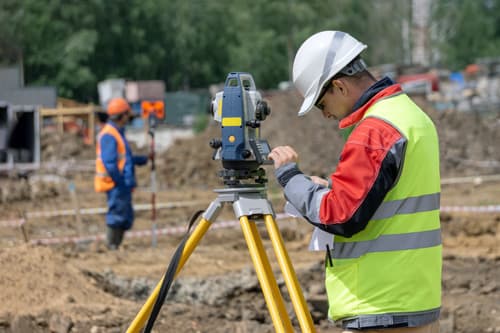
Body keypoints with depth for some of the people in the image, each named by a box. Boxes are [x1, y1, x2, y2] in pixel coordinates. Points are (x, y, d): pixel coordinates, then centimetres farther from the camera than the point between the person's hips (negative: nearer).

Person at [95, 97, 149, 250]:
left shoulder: (118, 133, 18)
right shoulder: (109, 135, -15)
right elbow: (109, 163, -22)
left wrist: (142, 160, 21)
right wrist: (120, 180, -21)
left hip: (123, 184, 10)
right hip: (116, 185, -10)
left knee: (126, 218, 13)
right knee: (117, 215, -8)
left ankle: (116, 246, 18)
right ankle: (111, 247, -4)